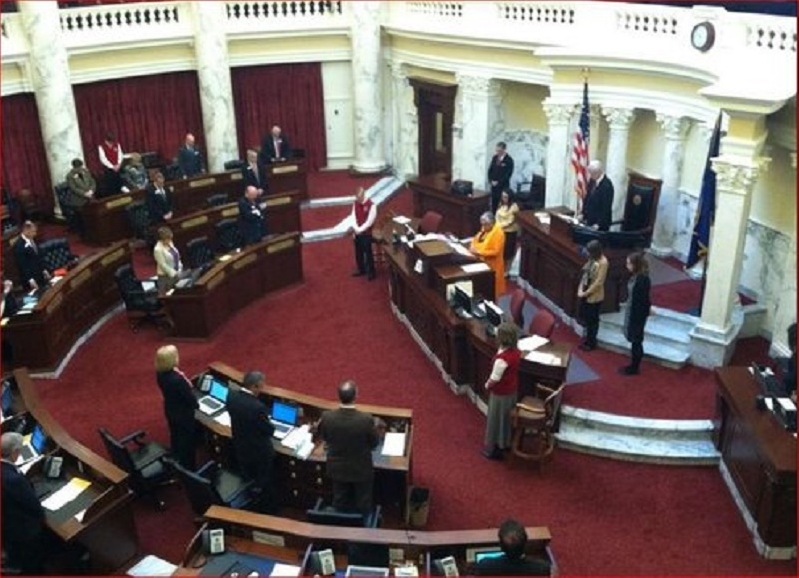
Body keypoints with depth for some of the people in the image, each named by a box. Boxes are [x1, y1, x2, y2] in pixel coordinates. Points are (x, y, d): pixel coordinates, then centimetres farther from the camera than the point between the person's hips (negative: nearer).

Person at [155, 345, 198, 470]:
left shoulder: (160, 373, -14)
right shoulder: (178, 379, -38)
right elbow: (189, 397, -23)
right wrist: (196, 405, -3)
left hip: (170, 410, 7)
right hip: (183, 413, -7)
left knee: (175, 436, 27)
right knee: (187, 440, 14)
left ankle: (177, 462, 47)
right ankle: (188, 467, 32)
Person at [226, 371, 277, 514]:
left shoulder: (231, 396, -15)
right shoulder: (258, 407, -36)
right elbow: (270, 431, -21)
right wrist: (267, 421, -3)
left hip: (240, 448, 6)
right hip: (260, 452, -6)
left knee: (248, 480, 28)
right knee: (265, 483, 19)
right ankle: (267, 510, 38)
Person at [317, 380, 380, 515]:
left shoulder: (327, 417, -24)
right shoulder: (366, 419, -31)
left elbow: (324, 438, -3)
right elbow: (375, 443, -13)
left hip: (337, 469, 2)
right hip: (361, 470, -2)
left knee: (341, 506, 24)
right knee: (363, 508, 22)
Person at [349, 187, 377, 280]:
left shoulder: (371, 205, -17)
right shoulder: (355, 203, 2)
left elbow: (369, 221, -18)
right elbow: (353, 217, 1)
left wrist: (359, 230, -19)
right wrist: (355, 230, -13)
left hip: (366, 233, -6)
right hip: (357, 233, 6)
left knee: (368, 253, 2)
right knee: (358, 252, 16)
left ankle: (371, 272, 15)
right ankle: (361, 270, 33)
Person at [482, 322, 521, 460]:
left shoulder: (502, 359, -33)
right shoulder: (516, 352, -8)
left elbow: (494, 379, -24)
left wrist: (487, 385, -4)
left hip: (500, 394, -8)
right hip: (512, 390, 8)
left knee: (496, 421, 10)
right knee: (507, 418, 24)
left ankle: (494, 450, 23)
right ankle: (506, 443, 41)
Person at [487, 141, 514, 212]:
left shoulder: (509, 160, -13)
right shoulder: (494, 158, 6)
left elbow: (508, 174, -15)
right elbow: (490, 169, 14)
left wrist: (498, 182, -14)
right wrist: (491, 180, 0)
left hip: (503, 185, -5)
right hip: (494, 184, 5)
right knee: (494, 202, 8)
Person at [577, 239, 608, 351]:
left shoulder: (603, 262, -23)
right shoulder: (592, 259, 2)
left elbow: (599, 282, -22)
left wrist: (586, 293, -17)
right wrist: (580, 289, -2)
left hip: (594, 296, -8)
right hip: (585, 293, 8)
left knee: (593, 320, 7)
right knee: (586, 317, 18)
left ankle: (591, 343, 22)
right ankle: (588, 339, 35)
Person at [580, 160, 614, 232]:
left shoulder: (606, 185, -21)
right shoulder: (592, 181, 3)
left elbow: (606, 207, -20)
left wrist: (599, 224, -20)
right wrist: (584, 216, 12)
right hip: (589, 220, 7)